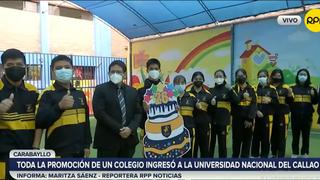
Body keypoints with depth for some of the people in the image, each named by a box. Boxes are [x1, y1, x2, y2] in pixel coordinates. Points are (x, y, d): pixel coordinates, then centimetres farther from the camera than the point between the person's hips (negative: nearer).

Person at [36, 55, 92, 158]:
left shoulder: (80, 94, 11)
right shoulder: (48, 94, -7)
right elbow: (40, 122, -18)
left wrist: (87, 144, 13)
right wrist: (59, 106, -32)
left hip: (79, 151, 6)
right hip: (59, 152, -6)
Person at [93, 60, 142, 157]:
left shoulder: (132, 91, 13)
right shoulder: (101, 89, -1)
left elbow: (138, 113, 8)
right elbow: (99, 113, -12)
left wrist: (131, 128, -10)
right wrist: (118, 129, -16)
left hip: (128, 139, 4)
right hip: (107, 140, -4)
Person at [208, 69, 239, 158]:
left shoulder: (228, 90, 2)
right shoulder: (211, 90, 7)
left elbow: (237, 100, -12)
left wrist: (231, 90, -25)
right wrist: (210, 103, -14)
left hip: (223, 121, -2)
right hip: (212, 120, 2)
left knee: (222, 142, 4)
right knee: (210, 142, 8)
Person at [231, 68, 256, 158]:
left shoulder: (251, 89, 4)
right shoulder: (233, 88, 3)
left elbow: (254, 105, -3)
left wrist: (250, 119, -10)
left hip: (248, 119, 1)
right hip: (237, 118, -1)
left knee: (247, 139, 7)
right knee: (236, 139, 5)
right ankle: (235, 157, 18)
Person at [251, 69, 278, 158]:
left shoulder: (272, 89, 4)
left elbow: (276, 102, 4)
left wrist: (270, 100, -15)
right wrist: (256, 111, -11)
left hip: (267, 116, -1)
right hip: (256, 115, 1)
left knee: (266, 136, 3)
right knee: (256, 136, 7)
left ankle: (264, 156, 16)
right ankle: (254, 155, 21)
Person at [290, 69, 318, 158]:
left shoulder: (311, 88, 7)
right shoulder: (293, 88, 4)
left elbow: (315, 102, 4)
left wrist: (314, 95, -14)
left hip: (307, 115, 1)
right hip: (295, 115, -1)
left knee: (306, 135, 8)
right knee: (295, 135, 6)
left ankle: (305, 153, 19)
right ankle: (295, 153, 15)